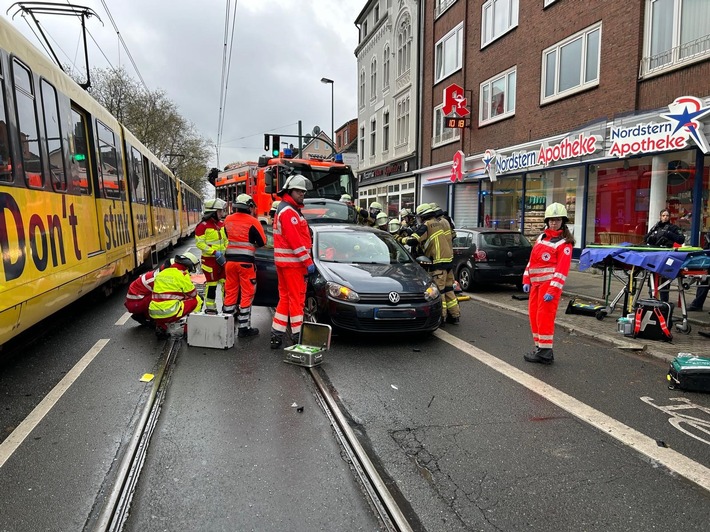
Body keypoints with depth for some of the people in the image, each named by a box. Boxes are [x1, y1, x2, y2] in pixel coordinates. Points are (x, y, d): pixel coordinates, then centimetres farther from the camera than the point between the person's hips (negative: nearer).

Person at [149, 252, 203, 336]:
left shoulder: (161, 273, 16)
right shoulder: (182, 274, -5)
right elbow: (193, 294, 5)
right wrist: (199, 298, 27)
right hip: (169, 314, -7)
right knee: (197, 301, 5)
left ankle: (161, 327, 18)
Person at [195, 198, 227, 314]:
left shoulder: (221, 224, 10)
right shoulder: (203, 226, -13)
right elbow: (199, 243, -17)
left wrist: (226, 251, 4)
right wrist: (214, 252, -22)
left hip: (222, 259, 7)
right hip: (210, 260, -7)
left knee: (226, 282, 10)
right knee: (211, 284, 1)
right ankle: (210, 308, 13)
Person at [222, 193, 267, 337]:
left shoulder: (228, 220, 6)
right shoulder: (252, 222, -12)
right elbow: (262, 242, -7)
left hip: (230, 260, 6)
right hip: (246, 262, -5)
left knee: (230, 292, 14)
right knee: (247, 294, 2)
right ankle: (243, 328, 5)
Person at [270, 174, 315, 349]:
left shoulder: (283, 209, 20)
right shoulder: (289, 211, -14)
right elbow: (295, 241, -22)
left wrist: (305, 260, 20)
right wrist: (308, 262, -19)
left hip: (283, 262, 10)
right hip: (292, 262, -10)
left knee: (285, 298, 13)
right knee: (297, 299, -3)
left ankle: (277, 335, 17)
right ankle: (298, 336, 4)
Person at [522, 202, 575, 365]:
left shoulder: (564, 243, -6)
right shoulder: (541, 237, 16)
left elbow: (562, 269, -13)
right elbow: (531, 260, 17)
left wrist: (552, 290, -20)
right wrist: (526, 280, 11)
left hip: (550, 283, -8)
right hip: (536, 283, 8)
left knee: (544, 316, -7)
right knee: (534, 315, 10)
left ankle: (545, 353, 0)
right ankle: (539, 347, 22)